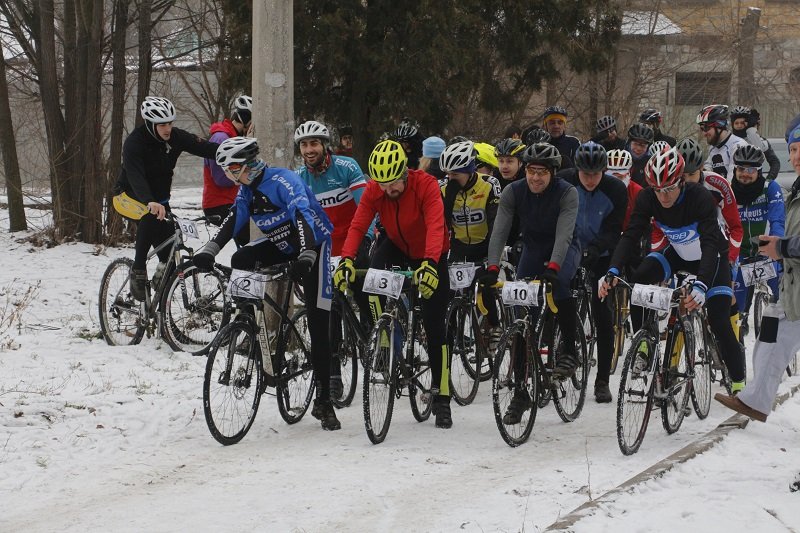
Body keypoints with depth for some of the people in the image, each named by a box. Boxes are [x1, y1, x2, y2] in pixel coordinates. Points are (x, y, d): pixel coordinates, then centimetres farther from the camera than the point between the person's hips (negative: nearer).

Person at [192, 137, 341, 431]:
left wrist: (306, 257, -52)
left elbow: (303, 216, -37)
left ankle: (324, 401, -6)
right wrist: (208, 251, -24)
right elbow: (232, 222, -7)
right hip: (282, 244, 7)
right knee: (240, 260, -22)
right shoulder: (248, 189, 1)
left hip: (313, 244, -7)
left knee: (318, 324, -10)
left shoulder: (282, 180, -24)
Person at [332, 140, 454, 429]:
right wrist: (346, 259, -44)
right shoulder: (374, 190, -19)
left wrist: (430, 264, -58)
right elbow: (358, 225, -26)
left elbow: (435, 226, -43)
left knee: (434, 327, -5)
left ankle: (441, 398, 6)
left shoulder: (426, 185, -31)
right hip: (396, 245, 3)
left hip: (431, 256, -3)